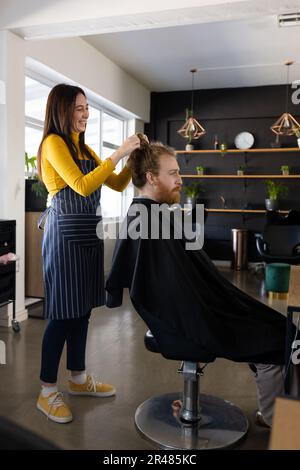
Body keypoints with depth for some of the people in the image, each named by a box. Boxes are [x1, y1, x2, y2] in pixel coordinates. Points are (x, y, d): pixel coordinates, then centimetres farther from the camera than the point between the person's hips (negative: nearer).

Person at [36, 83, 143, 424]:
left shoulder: (84, 148, 18)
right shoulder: (53, 143, -7)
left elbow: (117, 185, 16)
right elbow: (82, 186, -19)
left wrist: (134, 158, 2)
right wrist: (117, 154, -18)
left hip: (87, 233, 8)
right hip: (65, 234, -8)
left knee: (82, 309, 13)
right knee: (62, 314, -3)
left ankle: (79, 378, 28)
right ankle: (47, 392, 12)